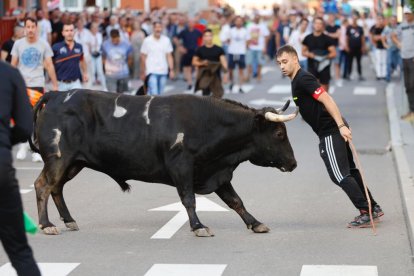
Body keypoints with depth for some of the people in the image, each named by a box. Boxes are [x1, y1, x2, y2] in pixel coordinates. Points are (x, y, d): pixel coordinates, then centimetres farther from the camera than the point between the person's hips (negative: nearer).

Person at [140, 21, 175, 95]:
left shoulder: (166, 40, 5)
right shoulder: (147, 41, -3)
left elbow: (169, 56, 6)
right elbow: (143, 57, -1)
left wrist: (171, 70, -2)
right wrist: (142, 72, -1)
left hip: (163, 72, 4)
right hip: (152, 72, -4)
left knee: (160, 94, 10)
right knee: (154, 94, -13)